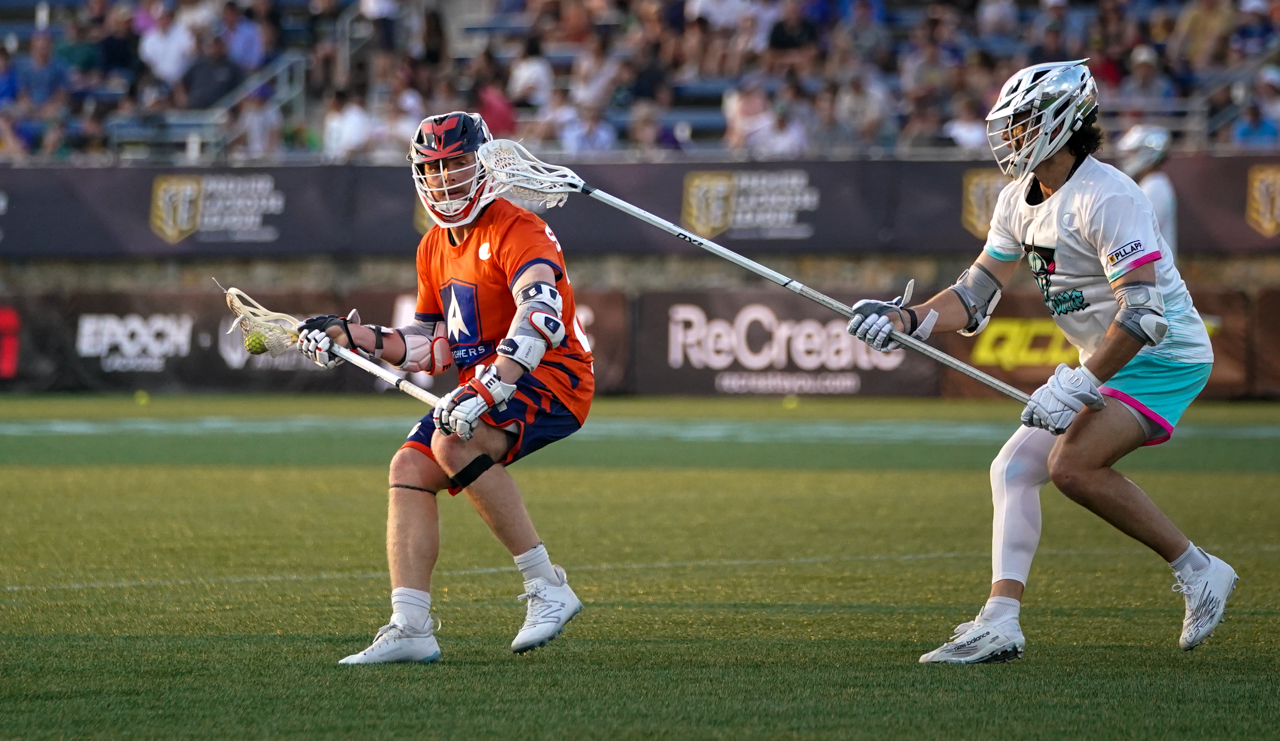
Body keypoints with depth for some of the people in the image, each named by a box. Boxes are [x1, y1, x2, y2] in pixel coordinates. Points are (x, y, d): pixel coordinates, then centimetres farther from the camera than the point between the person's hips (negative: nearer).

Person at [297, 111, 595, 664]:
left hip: (549, 376, -9)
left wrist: (489, 389, -41)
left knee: (453, 443, -30)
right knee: (410, 467, -6)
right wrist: (352, 336, 11)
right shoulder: (434, 248, 14)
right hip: (485, 384, 9)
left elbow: (541, 316, -32)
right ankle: (410, 629, -8)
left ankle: (547, 587, -24)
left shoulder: (516, 231, -15)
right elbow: (433, 348, 21)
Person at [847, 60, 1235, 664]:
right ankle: (1000, 622, -4)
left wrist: (1081, 386, -31)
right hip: (1106, 362, 10)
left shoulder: (1106, 198, -23)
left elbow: (1145, 312, -29)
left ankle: (1196, 570, -11)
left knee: (1072, 464, -25)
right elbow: (975, 297, 11)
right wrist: (907, 320, -6)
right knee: (1013, 468, 0)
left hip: (1164, 358, -10)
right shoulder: (1019, 202, 6)